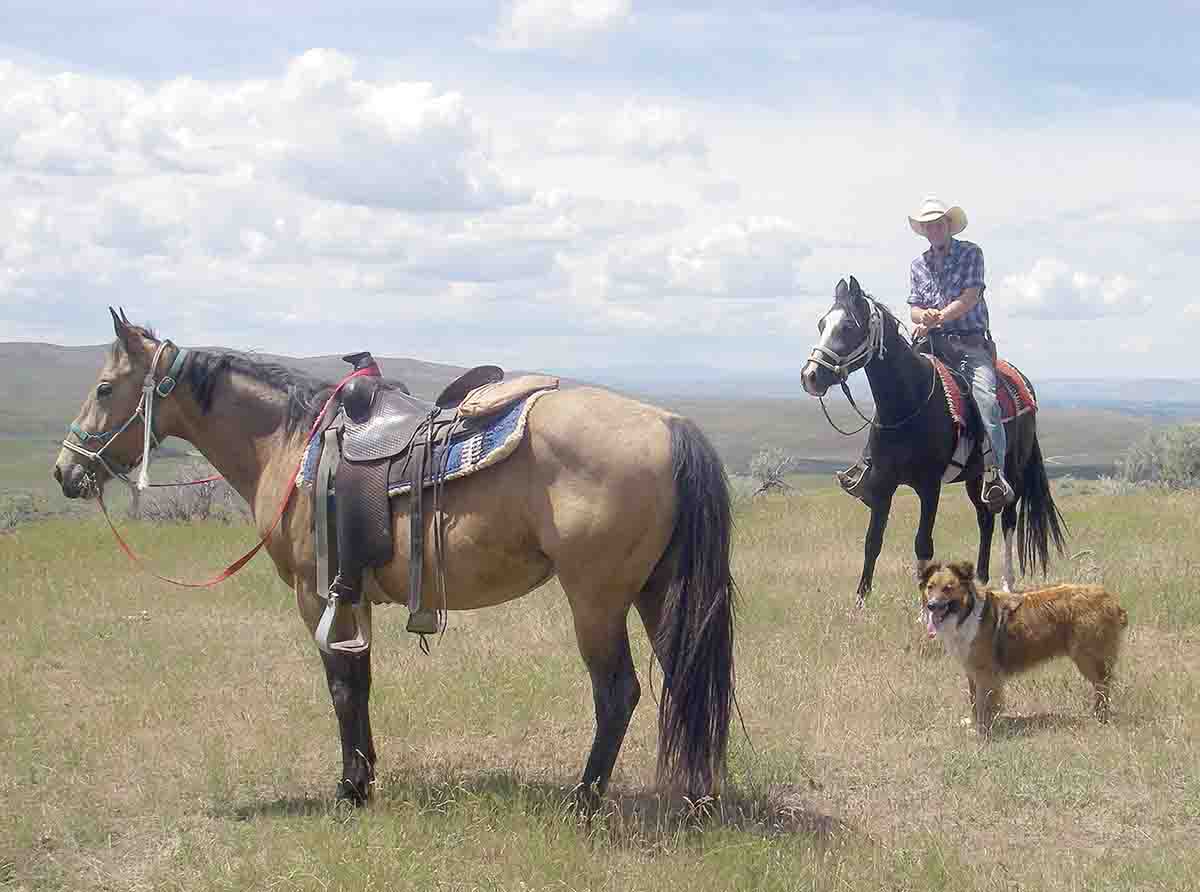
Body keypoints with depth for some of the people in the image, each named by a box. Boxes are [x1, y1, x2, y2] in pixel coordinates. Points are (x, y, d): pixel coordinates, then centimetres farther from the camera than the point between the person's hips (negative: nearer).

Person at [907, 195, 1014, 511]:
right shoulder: (918, 265, 19)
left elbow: (970, 297, -7)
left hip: (970, 341, -4)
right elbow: (914, 308, 12)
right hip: (933, 343, 4)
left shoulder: (970, 252, 5)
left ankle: (994, 475, -35)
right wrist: (925, 316, -13)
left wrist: (940, 317, -21)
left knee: (985, 396, -27)